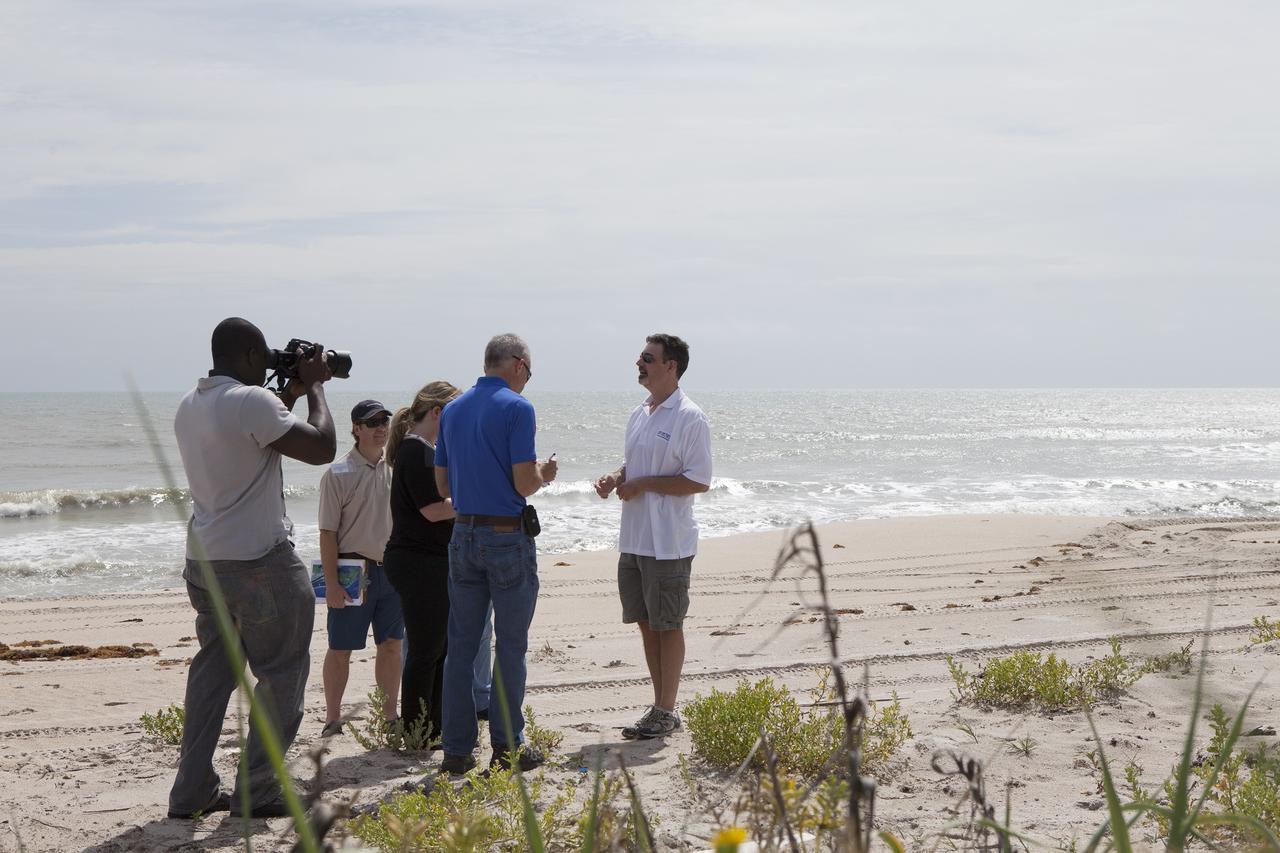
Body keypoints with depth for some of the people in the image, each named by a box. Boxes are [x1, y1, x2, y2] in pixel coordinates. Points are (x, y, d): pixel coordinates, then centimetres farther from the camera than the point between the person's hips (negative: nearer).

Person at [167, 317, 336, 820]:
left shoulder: (189, 406, 11)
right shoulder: (252, 401, -16)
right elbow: (321, 449, -16)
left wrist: (291, 394, 21)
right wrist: (313, 388, -3)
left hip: (203, 559, 9)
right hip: (258, 562, -9)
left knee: (212, 670, 14)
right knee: (281, 673, 2)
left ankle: (192, 792, 13)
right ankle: (256, 792, 3)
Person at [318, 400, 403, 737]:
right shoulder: (338, 474, -6)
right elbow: (328, 533, -8)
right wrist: (331, 583, -13)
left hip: (392, 569, 4)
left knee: (391, 645, 9)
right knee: (340, 648, 2)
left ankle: (390, 714, 19)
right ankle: (332, 719, 12)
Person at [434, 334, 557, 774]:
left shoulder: (452, 410, 10)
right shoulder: (517, 408, -11)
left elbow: (442, 485, 13)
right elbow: (524, 484, -17)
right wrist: (544, 473, 5)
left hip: (463, 536, 6)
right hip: (508, 536, -6)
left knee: (461, 645, 8)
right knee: (510, 646, 3)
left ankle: (457, 748, 10)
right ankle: (507, 747, 7)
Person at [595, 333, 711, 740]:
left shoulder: (690, 418, -13)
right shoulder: (639, 414, 13)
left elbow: (699, 481, -17)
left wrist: (643, 484, -17)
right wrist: (614, 479, 2)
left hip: (668, 543, -8)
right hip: (633, 538, 8)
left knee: (668, 626, 1)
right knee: (646, 623, 12)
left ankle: (666, 712, 9)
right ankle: (660, 706, 22)